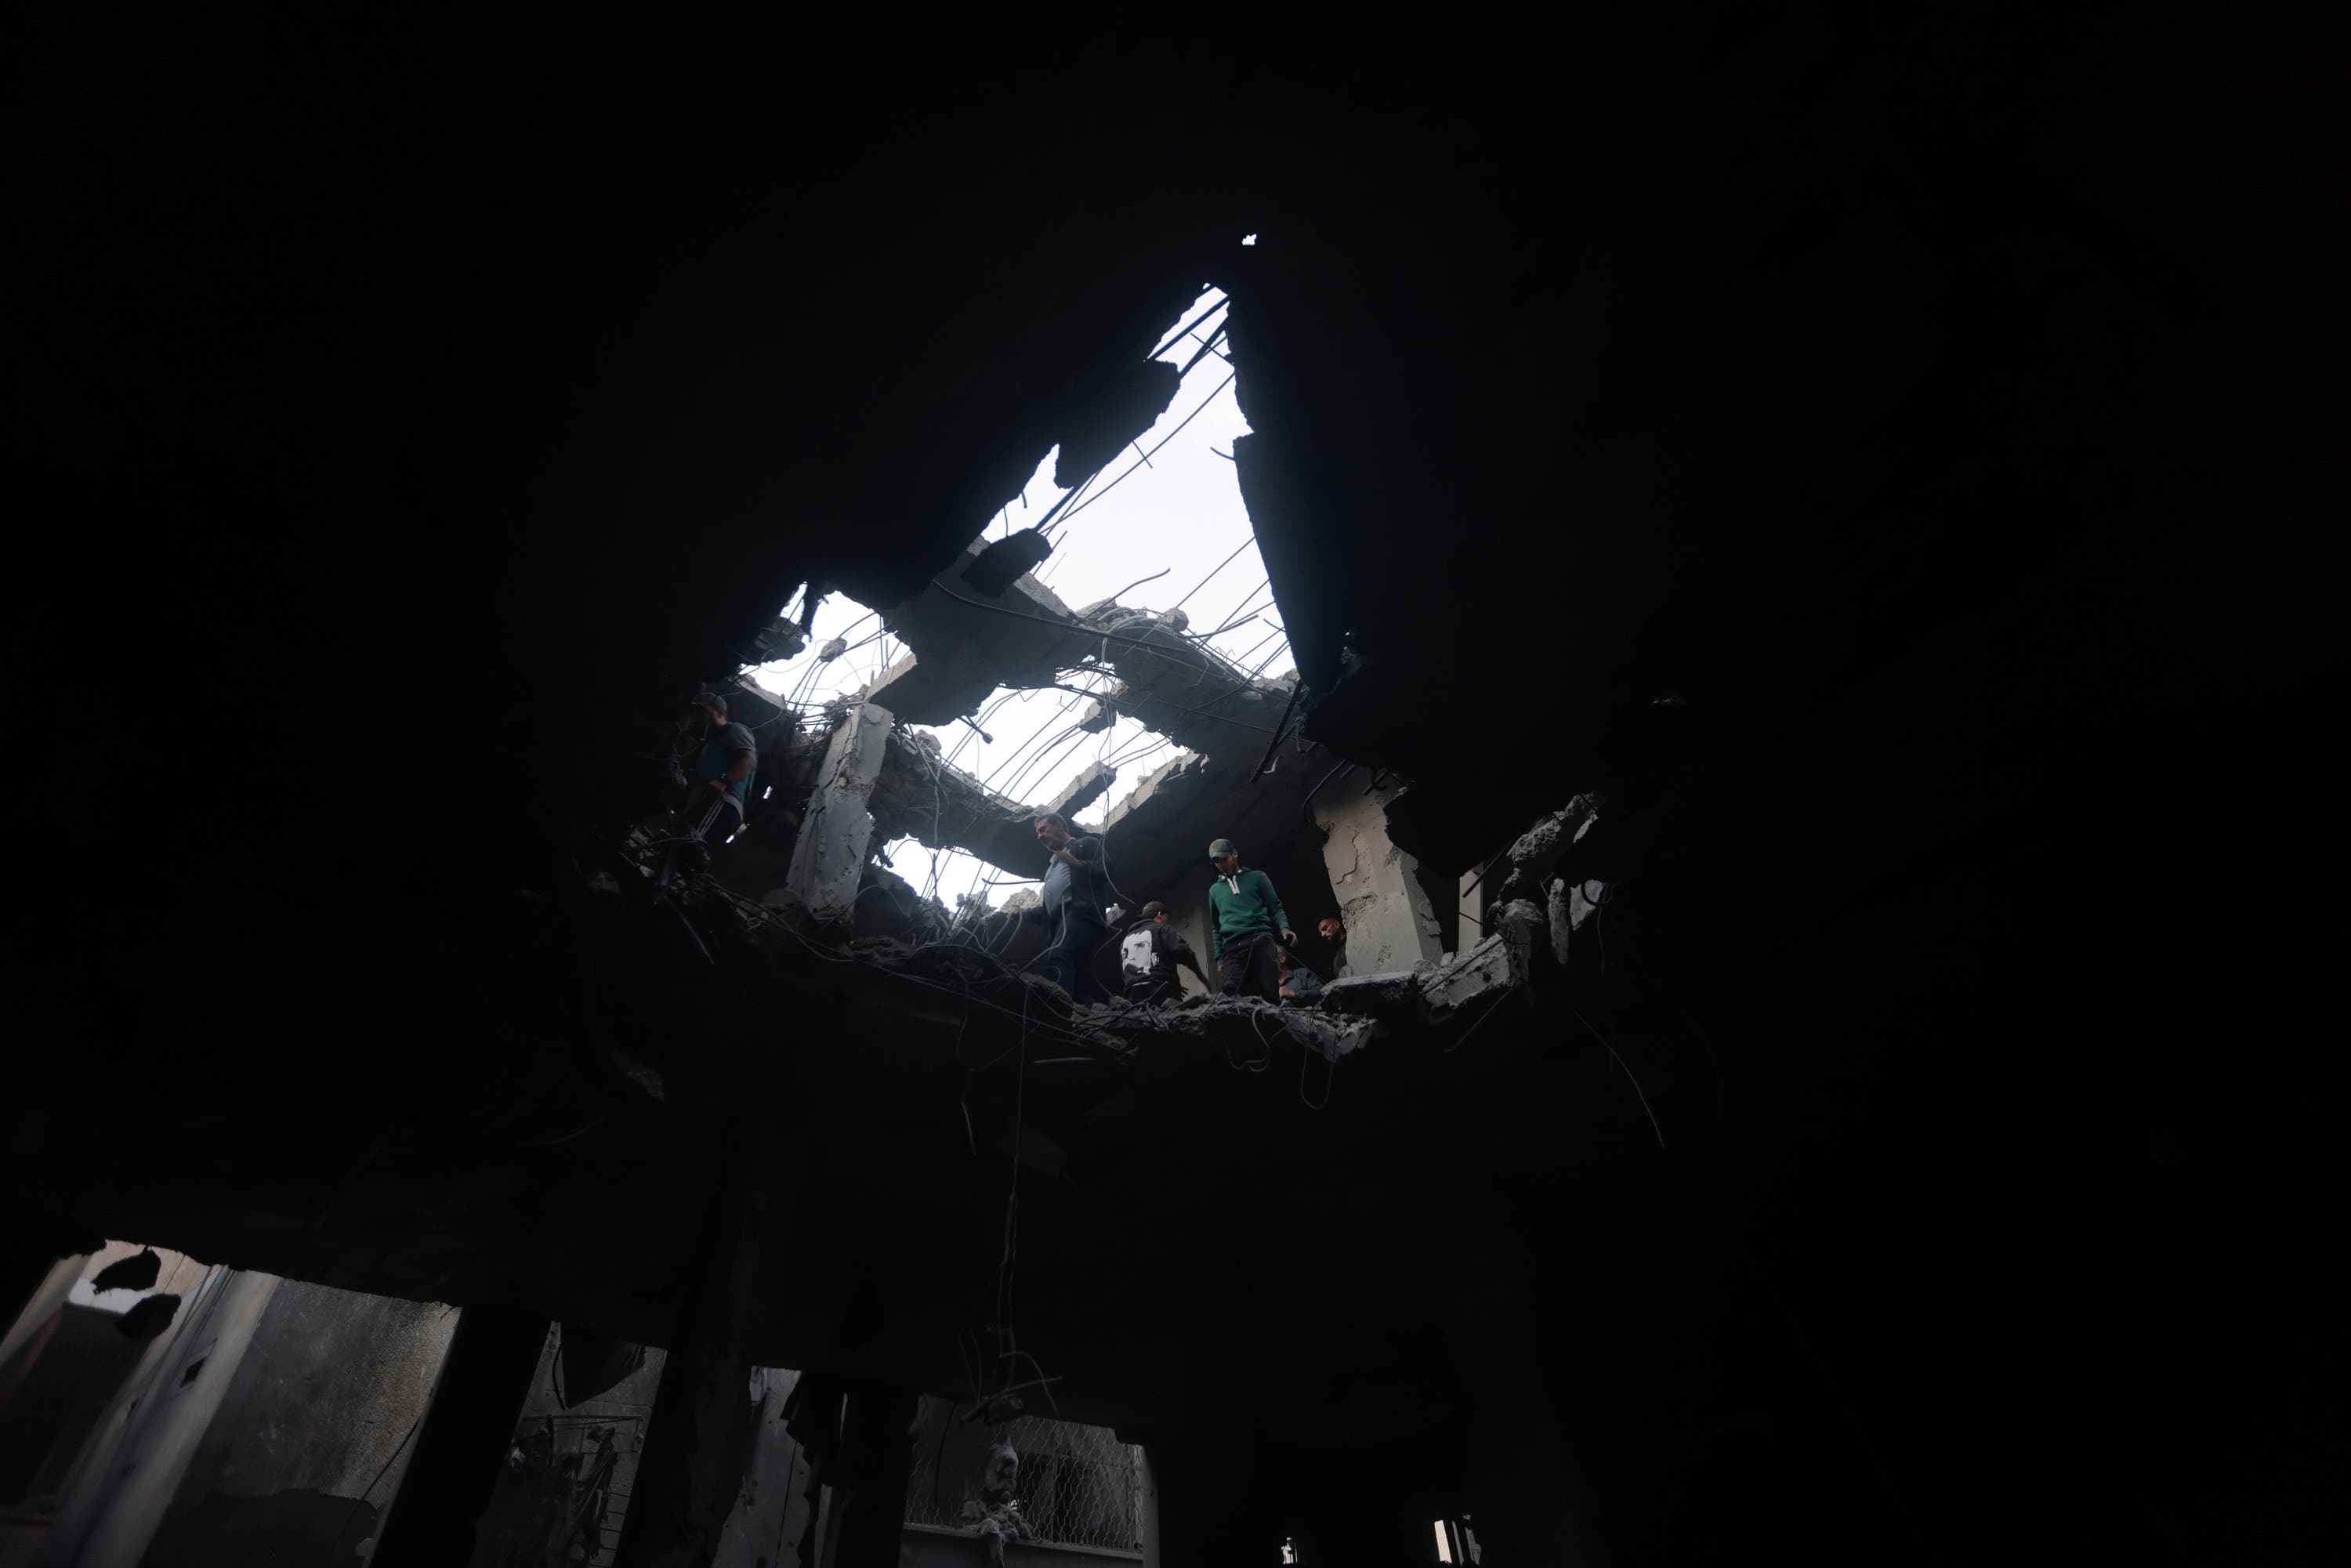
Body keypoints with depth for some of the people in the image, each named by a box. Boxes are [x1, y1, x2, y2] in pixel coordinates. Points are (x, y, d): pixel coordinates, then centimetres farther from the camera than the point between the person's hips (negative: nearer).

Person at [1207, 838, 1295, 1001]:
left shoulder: (1257, 877, 19)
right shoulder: (1214, 890, 26)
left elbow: (1275, 908, 13)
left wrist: (1284, 928, -7)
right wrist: (1219, 958, 16)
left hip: (1260, 940, -2)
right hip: (1232, 948, 2)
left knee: (1270, 991, -18)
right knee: (1233, 993, -22)